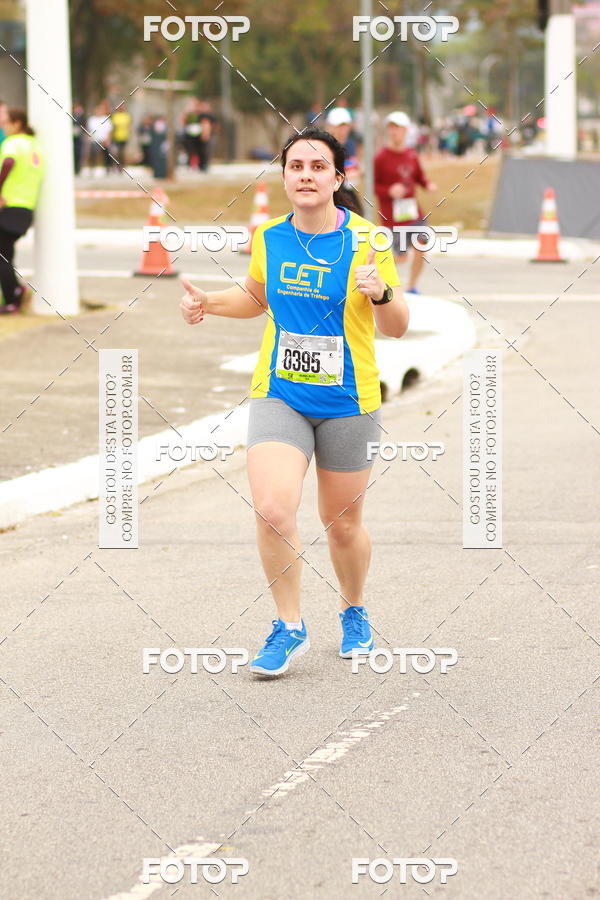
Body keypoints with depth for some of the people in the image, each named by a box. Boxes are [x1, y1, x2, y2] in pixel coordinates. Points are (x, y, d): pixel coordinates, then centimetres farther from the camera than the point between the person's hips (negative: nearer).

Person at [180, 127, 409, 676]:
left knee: (343, 524, 10)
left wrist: (381, 293, -28)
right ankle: (290, 627, 0)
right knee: (273, 510, -18)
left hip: (348, 403, -2)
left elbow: (397, 328, -7)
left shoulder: (366, 240, -8)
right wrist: (210, 302, 5)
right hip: (278, 397, 2)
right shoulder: (268, 238, 2)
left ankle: (355, 612, 39)